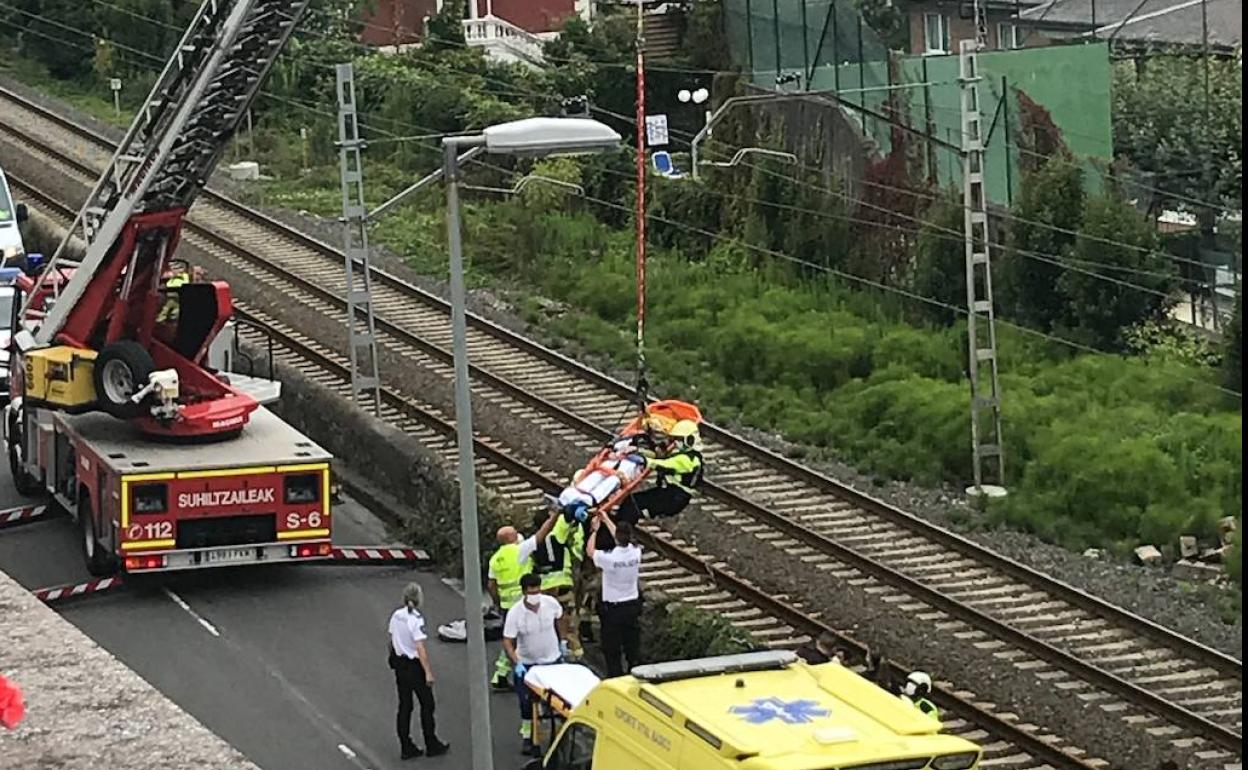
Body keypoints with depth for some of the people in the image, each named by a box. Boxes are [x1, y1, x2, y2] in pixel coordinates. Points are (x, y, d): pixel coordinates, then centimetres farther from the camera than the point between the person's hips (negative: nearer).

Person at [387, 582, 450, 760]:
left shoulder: (396, 616, 1)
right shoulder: (416, 620, -21)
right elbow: (420, 648, -24)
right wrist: (428, 672, -21)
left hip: (399, 664, 7)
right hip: (414, 665, -7)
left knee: (404, 705, 12)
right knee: (427, 704, 8)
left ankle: (406, 747, 15)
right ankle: (432, 745, 17)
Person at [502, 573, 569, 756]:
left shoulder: (550, 603, -18)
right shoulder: (514, 613, -26)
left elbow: (559, 620, 5)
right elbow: (507, 641, -24)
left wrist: (562, 642, 10)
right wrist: (516, 664, -36)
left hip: (552, 659, 2)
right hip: (526, 663, -2)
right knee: (527, 701, 3)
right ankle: (527, 735, 20)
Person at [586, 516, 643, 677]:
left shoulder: (609, 557, -24)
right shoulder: (636, 552, -11)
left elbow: (590, 551, -3)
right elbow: (623, 540, 10)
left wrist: (595, 530, 10)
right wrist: (607, 521, 20)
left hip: (612, 608, -4)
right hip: (632, 605, 4)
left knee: (612, 649, 5)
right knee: (633, 646, 16)